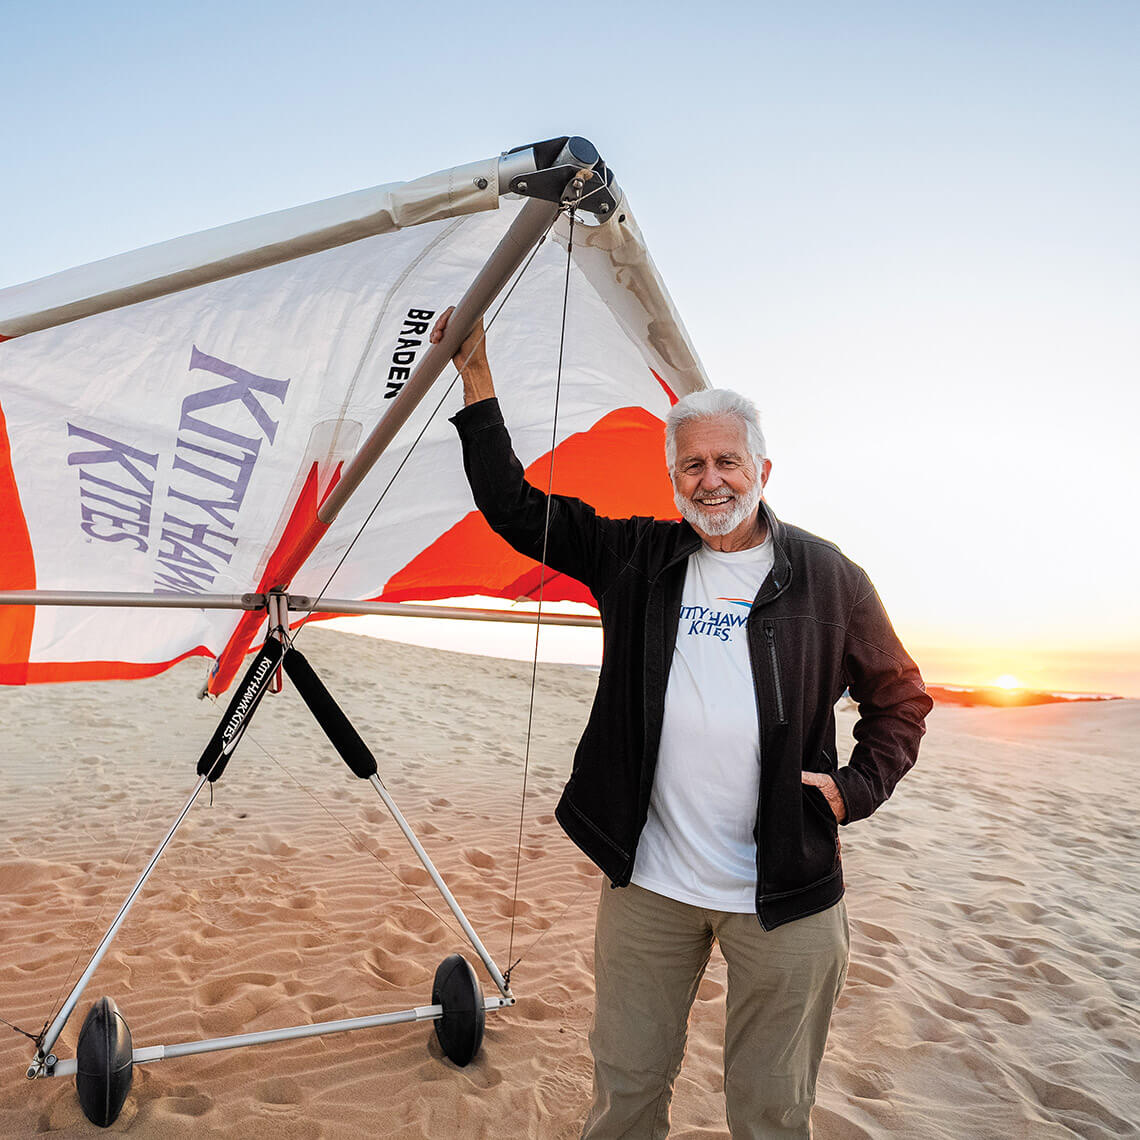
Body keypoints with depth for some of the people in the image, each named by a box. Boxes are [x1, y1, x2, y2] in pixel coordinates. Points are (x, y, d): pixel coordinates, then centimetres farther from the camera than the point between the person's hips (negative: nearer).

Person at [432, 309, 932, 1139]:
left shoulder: (827, 577, 0)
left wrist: (857, 787, -5)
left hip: (784, 895, -1)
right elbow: (517, 509, 4)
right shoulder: (638, 559, 3)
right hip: (648, 883, 2)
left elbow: (901, 699, 10)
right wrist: (476, 378, 1)